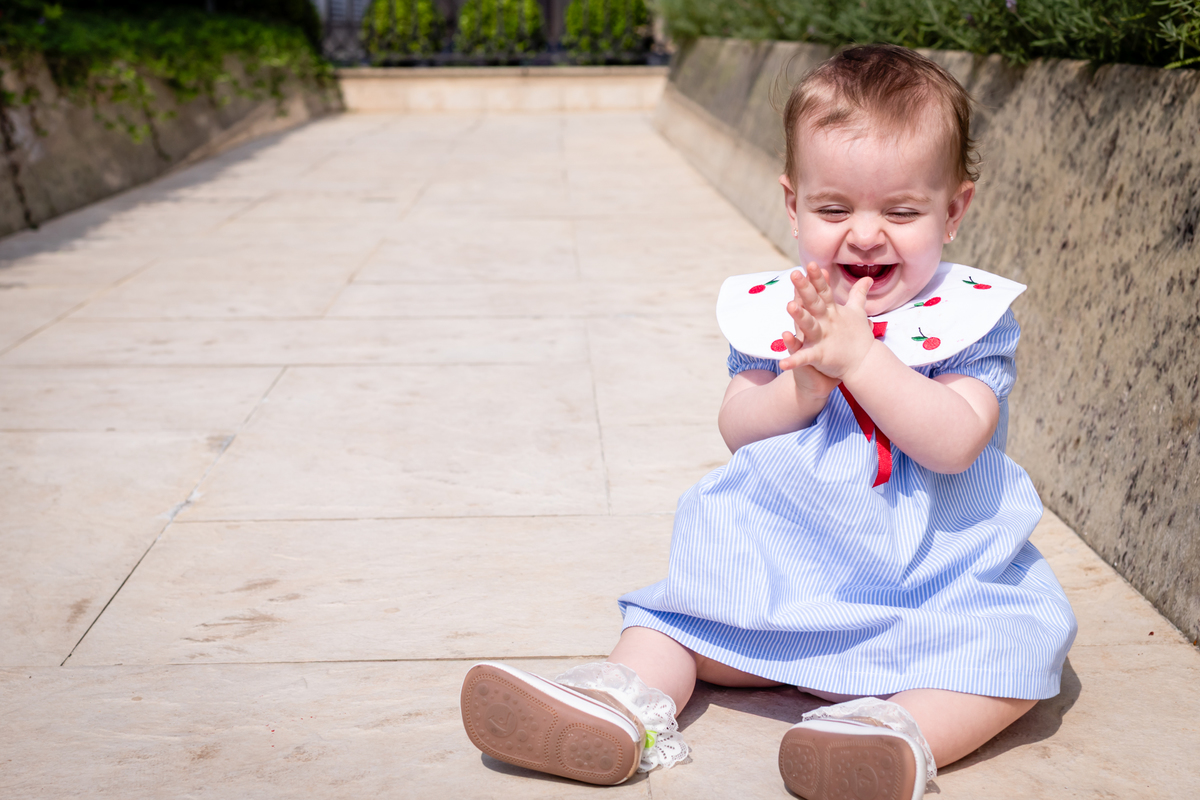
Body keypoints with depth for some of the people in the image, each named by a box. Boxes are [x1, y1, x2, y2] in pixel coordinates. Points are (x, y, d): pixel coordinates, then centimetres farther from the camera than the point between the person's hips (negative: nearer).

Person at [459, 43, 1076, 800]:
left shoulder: (971, 316, -8)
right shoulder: (780, 310, 1)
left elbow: (954, 443, -22)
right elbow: (738, 430, -4)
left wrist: (860, 356, -28)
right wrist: (805, 382, -23)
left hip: (937, 575, -3)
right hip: (782, 560, 3)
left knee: (1021, 635, -26)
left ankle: (907, 732, -40)